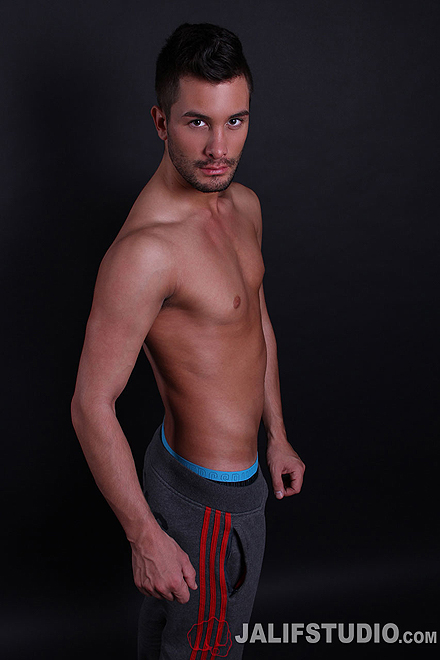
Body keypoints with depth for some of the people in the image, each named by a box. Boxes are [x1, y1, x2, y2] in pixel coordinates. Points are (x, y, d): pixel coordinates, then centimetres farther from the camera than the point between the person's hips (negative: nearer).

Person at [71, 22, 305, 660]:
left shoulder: (244, 205, -2)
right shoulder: (145, 250, -31)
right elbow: (91, 407, -27)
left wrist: (277, 436, 16)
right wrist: (146, 537, -21)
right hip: (209, 499, -8)